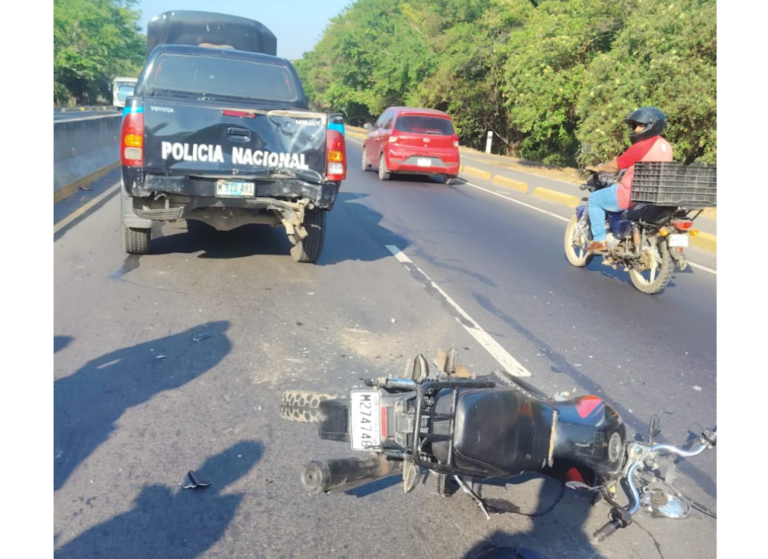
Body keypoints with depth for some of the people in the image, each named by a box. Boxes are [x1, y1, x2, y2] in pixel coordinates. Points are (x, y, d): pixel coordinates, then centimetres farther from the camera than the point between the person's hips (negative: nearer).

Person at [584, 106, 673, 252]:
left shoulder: (641, 146, -18)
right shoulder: (666, 146, 8)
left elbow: (616, 165, -11)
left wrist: (598, 168, 7)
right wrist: (626, 170, 31)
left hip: (633, 195, -9)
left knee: (594, 199, 7)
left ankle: (599, 240, 2)